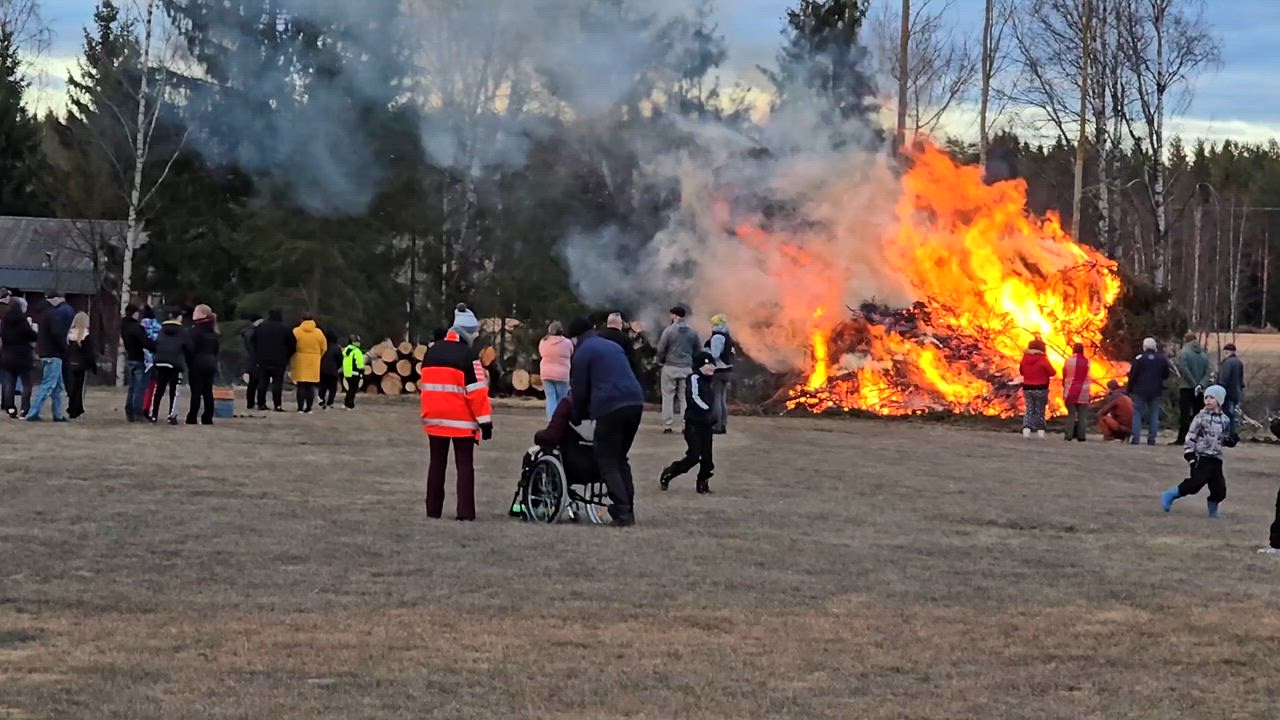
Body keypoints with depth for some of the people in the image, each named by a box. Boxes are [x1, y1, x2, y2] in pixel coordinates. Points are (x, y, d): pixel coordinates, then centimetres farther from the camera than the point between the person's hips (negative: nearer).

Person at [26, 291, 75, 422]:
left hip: (47, 353, 10)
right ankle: (33, 414, -11)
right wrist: (64, 348, -10)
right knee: (48, 386, -8)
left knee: (58, 387, 15)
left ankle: (58, 415, 18)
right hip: (53, 354, -10)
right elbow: (56, 333, -23)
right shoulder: (54, 314, -13)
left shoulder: (46, 313, 14)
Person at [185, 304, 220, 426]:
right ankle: (208, 418, 9)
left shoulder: (196, 330, -12)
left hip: (197, 364, -7)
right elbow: (216, 350, 16)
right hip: (210, 364, 7)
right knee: (208, 392, 8)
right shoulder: (213, 332, 12)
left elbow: (191, 348, -15)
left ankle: (192, 417, -5)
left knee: (196, 392, -6)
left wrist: (188, 362, -7)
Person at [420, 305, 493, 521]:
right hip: (461, 421, -5)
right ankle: (465, 512, -6)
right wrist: (485, 422, -12)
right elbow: (477, 391, -15)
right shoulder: (468, 355, -12)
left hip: (435, 419, 6)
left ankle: (433, 509, 12)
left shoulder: (432, 352, 9)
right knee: (465, 465, -1)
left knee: (437, 463, 12)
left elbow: (424, 386, 15)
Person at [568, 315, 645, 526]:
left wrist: (578, 417, 18)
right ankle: (628, 511, 12)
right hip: (635, 402, 7)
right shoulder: (614, 346, 26)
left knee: (608, 463, -1)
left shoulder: (582, 352, 3)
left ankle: (622, 512, -12)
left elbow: (580, 390, 2)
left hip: (610, 407, -7)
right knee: (621, 458, 18)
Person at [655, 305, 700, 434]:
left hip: (670, 367, -3)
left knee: (668, 397, 3)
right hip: (687, 368, 3)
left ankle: (668, 426, 0)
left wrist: (661, 361, 7)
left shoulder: (669, 330, -9)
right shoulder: (693, 332, 4)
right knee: (686, 397, 7)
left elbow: (661, 349, -9)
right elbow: (698, 350, 8)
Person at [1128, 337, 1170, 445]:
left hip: (1140, 391, -3)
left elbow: (1132, 375, -8)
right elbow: (1166, 375, 11)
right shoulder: (1162, 359, 2)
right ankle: (1151, 439, 4)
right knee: (1154, 414, 9)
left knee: (1137, 413, 4)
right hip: (1156, 391, 3)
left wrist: (1130, 389, 1)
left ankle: (1135, 437, -6)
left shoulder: (1139, 358, -9)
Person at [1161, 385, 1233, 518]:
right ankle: (1169, 496, 0)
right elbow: (1190, 438, -7)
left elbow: (1226, 440, 20)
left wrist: (1232, 440, -3)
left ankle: (1213, 510, 25)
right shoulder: (1201, 417, -6)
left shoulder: (1225, 420, 9)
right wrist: (1190, 456, -14)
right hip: (1201, 458, -5)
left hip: (1216, 460, 5)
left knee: (1220, 489, 2)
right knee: (1194, 484, -16)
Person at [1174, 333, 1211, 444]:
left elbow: (1185, 371, -16)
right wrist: (1201, 385, -8)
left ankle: (1182, 438, -9)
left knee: (1184, 414, -6)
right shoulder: (1204, 354, 12)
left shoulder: (1183, 353, -5)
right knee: (1198, 414, 8)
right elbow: (1207, 373, 4)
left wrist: (1195, 385, -14)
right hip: (1200, 390, 5)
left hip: (1186, 388, -5)